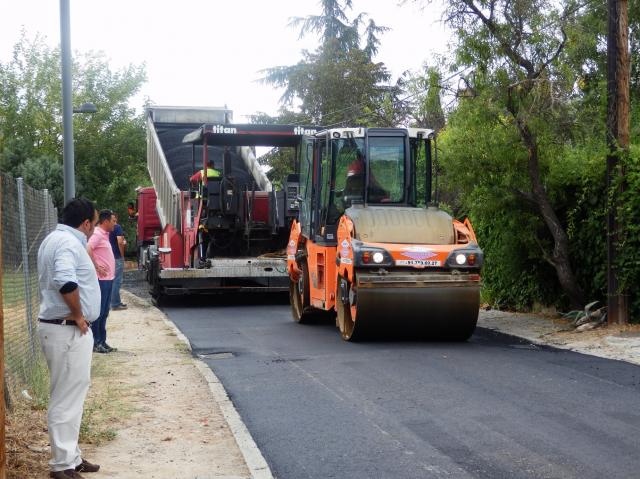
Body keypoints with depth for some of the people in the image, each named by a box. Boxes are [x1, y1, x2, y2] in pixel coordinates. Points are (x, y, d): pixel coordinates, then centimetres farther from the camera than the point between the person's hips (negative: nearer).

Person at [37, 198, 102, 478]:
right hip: (68, 331, -11)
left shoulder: (56, 239, 16)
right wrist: (78, 316, -20)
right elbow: (66, 282, -34)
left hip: (63, 328, 11)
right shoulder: (68, 242, -18)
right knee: (66, 398, -5)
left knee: (70, 396, 17)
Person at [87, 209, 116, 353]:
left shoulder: (104, 235, 16)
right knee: (98, 312, -5)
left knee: (104, 313, 13)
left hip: (108, 279, 10)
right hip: (101, 279, -10)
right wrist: (96, 267, -21)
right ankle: (95, 343, 0)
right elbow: (87, 250, -28)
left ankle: (102, 342, 19)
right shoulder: (97, 234, -13)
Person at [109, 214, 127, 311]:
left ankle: (116, 302, 21)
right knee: (117, 281, -4)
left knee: (113, 281, 15)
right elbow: (120, 242, -22)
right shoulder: (117, 227, -13)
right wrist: (122, 255, -10)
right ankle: (115, 304, -4)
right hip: (117, 257, -8)